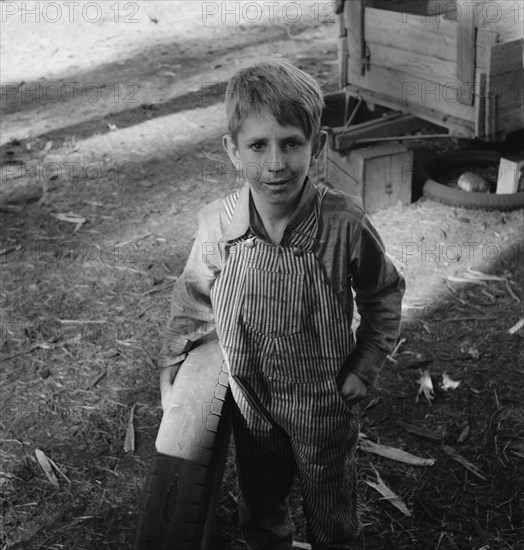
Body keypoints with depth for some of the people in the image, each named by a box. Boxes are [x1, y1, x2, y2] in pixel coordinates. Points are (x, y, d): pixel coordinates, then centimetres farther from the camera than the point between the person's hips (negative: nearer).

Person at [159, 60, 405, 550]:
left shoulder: (345, 226, -25)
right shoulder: (217, 226, -19)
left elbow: (384, 296, -5)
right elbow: (193, 299, 1)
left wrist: (365, 367, -8)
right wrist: (172, 366, 1)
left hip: (325, 405, -2)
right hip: (250, 404, 2)